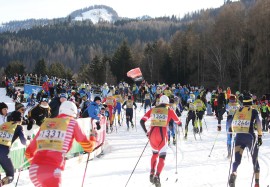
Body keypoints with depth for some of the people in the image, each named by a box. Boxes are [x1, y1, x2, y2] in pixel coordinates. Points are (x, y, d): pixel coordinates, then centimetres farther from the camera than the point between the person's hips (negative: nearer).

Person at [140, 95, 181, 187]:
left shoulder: (152, 110, 11)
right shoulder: (169, 110, 5)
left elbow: (142, 121, 6)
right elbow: (178, 122, 12)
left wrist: (146, 132, 16)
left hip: (152, 134, 3)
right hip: (162, 135, -3)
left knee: (155, 153, 27)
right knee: (162, 157, 3)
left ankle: (152, 174, 13)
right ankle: (157, 176, -17)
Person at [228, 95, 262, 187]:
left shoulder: (237, 111, 10)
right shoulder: (253, 111, 0)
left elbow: (232, 125, 14)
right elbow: (259, 123, -12)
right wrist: (259, 136, -7)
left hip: (239, 137, 2)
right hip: (250, 137, -2)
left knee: (237, 160, -1)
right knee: (255, 160, 15)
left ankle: (233, 174, -33)